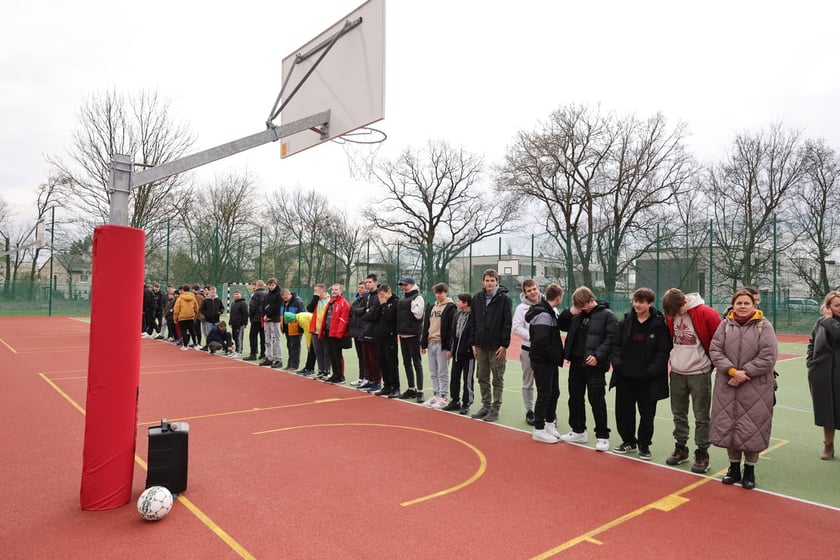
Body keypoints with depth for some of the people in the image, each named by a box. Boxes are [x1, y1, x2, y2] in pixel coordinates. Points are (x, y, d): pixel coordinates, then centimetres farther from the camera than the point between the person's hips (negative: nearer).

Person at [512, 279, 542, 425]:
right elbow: (517, 328, -9)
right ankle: (529, 411, 22)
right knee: (528, 383, 9)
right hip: (528, 349, -1)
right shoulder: (521, 308, -2)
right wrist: (532, 336, -20)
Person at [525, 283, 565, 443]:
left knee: (554, 392, 18)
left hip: (550, 361, 10)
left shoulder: (550, 312, 11)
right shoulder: (543, 315, -21)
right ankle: (538, 429, 10)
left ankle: (549, 422, 33)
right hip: (542, 361, -10)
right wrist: (553, 356, -17)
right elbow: (541, 341, -27)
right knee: (544, 394, -1)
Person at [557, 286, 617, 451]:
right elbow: (561, 326, 18)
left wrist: (598, 355, -23)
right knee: (575, 398, 15)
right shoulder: (577, 314, 11)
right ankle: (578, 431, 30)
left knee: (597, 401, -2)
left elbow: (611, 339, -13)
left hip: (595, 366, -7)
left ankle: (602, 436, 11)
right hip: (576, 363, 7)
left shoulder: (607, 315, -6)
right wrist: (569, 313, 0)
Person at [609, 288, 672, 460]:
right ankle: (629, 442, 30)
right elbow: (616, 345, 8)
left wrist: (652, 370, -18)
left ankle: (644, 445, 27)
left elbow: (664, 351, -9)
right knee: (623, 411, 11)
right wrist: (617, 362, -7)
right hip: (625, 376, 4)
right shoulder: (625, 322, 5)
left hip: (648, 379, -3)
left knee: (647, 414, 9)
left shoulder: (660, 325, -6)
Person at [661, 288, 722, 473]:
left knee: (701, 417, 5)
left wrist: (713, 362, -1)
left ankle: (702, 454, 16)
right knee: (679, 414, 14)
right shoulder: (671, 315, 1)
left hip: (699, 373, -5)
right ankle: (680, 449, 28)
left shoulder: (706, 313, -15)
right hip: (677, 373, 5)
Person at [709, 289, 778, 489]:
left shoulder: (764, 326, -3)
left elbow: (768, 356, -10)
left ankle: (749, 470, 24)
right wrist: (732, 371, -13)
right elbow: (715, 350, -1)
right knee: (728, 426, 9)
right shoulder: (725, 325, 4)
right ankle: (734, 467, 27)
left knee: (752, 429, 4)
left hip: (756, 388, -2)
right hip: (727, 386, 3)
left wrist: (744, 372, -13)